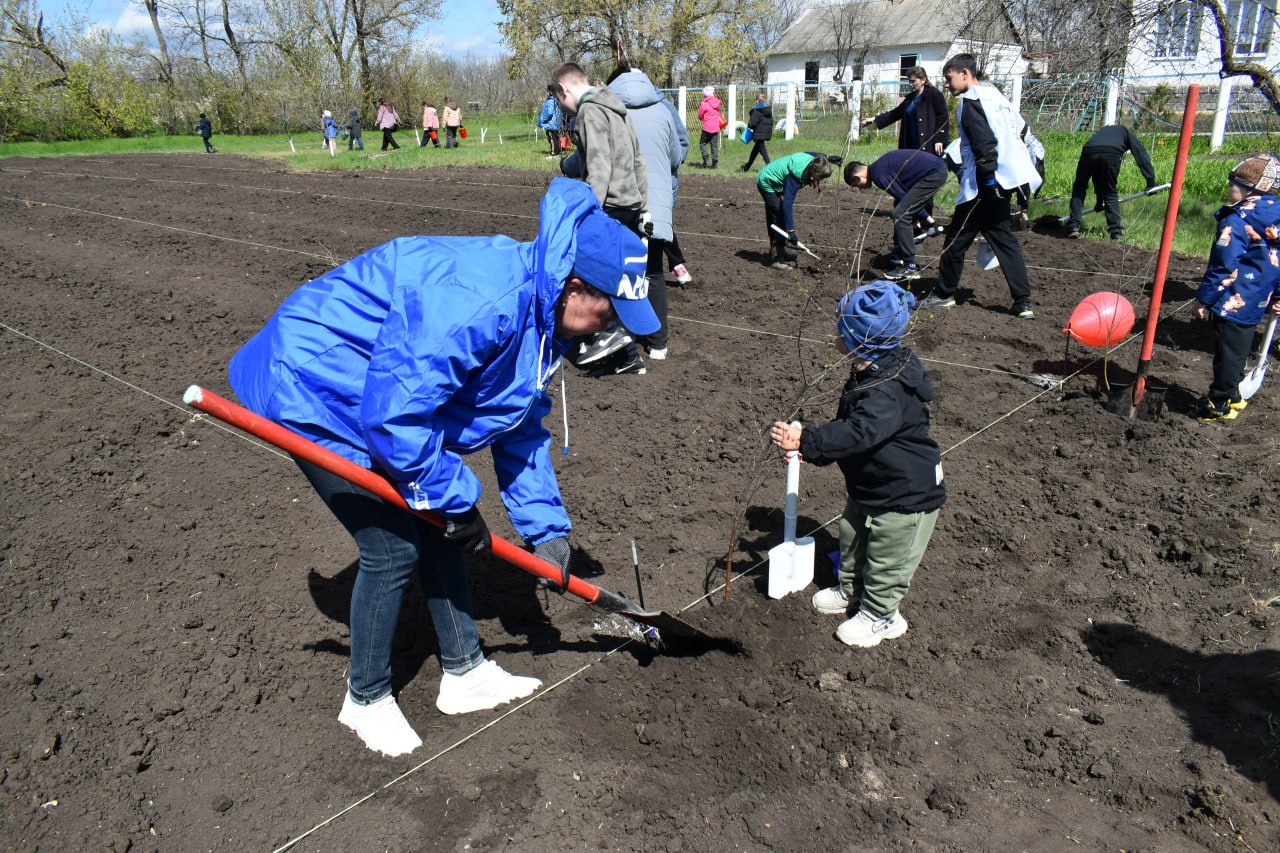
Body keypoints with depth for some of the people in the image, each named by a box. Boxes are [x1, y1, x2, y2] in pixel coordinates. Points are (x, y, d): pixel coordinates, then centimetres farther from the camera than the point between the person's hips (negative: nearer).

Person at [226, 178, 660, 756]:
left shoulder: (541, 313, -2)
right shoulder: (478, 304, -35)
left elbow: (521, 428, 6)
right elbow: (395, 414, -33)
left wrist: (545, 527, 2)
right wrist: (456, 500, -20)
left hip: (384, 393, 10)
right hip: (314, 392, -9)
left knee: (436, 528, 11)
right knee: (394, 548, -7)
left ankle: (464, 674, 28)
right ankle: (366, 700, 18)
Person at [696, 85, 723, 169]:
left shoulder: (704, 104, -11)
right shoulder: (717, 103, 6)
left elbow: (700, 117, -2)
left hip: (707, 128, -5)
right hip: (716, 128, 5)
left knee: (702, 143, 8)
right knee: (715, 146, 8)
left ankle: (706, 161, -5)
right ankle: (715, 163, 5)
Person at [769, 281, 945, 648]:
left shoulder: (887, 392, -34)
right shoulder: (869, 374, -1)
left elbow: (858, 433, -45)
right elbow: (848, 427, 9)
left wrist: (805, 440, -49)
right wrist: (813, 449, 3)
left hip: (906, 494, -10)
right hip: (869, 486, 10)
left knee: (887, 557, 10)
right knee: (853, 537, 26)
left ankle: (880, 616, 31)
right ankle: (852, 590, 49)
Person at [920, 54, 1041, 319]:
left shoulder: (971, 101, -10)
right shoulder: (996, 96, 18)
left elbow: (985, 145, -21)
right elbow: (1021, 132, 19)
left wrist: (989, 180, -22)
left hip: (985, 183, -9)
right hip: (1007, 180, 9)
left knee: (956, 238, 3)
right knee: (1002, 237, 11)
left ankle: (944, 295, 15)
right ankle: (1023, 303, 7)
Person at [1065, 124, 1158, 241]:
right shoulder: (1127, 132, 36)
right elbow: (1141, 154, 19)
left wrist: (1100, 200, 46)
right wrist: (1151, 181, 17)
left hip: (1089, 152, 2)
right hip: (1112, 155, -2)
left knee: (1079, 188, 20)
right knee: (1110, 194, 15)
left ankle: (1073, 226, 10)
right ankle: (1116, 230, 10)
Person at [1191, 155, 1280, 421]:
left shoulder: (1237, 221, -18)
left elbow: (1223, 267, -20)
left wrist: (1204, 300, -13)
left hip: (1234, 302, -8)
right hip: (1256, 304, 8)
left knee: (1228, 353, 0)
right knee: (1238, 350, 21)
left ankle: (1219, 405, 9)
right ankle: (1232, 396, 33)